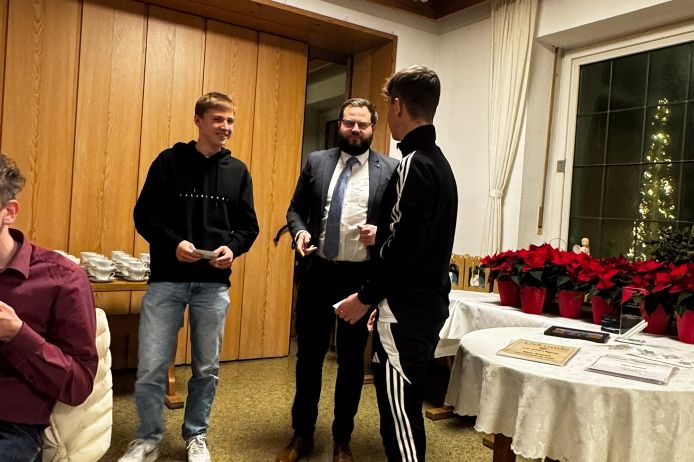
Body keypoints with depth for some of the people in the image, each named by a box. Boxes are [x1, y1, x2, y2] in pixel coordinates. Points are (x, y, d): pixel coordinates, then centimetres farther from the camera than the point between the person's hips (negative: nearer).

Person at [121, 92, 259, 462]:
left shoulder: (237, 171, 7)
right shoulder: (169, 161, 1)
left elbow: (248, 226, 8)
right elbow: (144, 214, -1)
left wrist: (232, 248, -12)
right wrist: (173, 242, -18)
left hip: (214, 284, 2)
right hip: (166, 279, -2)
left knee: (206, 368, 11)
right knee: (151, 368, 1)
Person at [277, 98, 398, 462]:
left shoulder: (390, 169, -1)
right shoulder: (316, 161, 6)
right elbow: (295, 209, 9)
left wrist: (380, 232, -18)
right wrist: (300, 232, -11)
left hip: (361, 276, -2)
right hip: (317, 272, 2)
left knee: (352, 359, 11)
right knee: (309, 355, 13)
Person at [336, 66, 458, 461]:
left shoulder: (413, 165, -16)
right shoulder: (438, 162, 14)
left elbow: (403, 249, -21)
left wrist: (365, 298, -11)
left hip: (407, 313, -10)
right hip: (428, 305, 10)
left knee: (398, 421, -1)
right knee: (407, 414, 19)